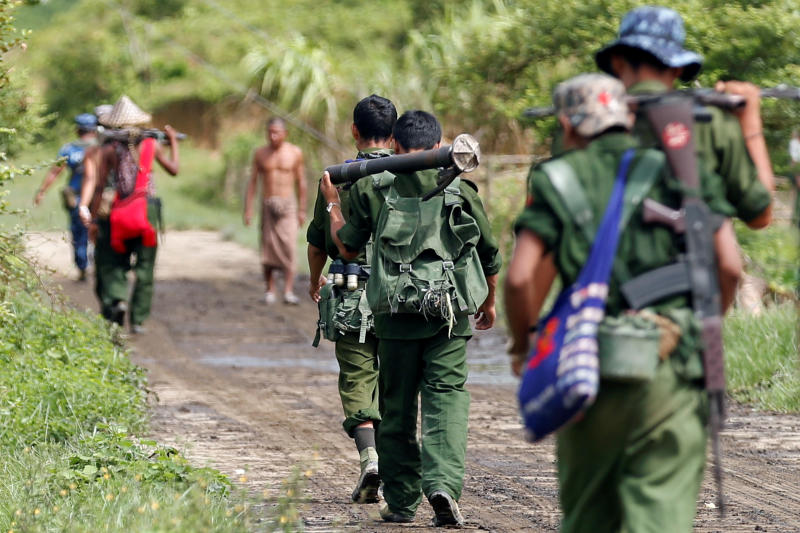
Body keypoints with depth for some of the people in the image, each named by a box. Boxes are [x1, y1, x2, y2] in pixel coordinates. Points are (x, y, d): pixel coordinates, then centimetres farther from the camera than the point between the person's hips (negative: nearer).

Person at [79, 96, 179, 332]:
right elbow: (174, 169, 14)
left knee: (113, 264, 9)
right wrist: (173, 141, 28)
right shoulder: (151, 145, 3)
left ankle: (116, 299, -18)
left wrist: (93, 216, 4)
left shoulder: (108, 150, 1)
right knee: (144, 270, 7)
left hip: (120, 213, -1)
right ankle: (138, 319, 5)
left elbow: (99, 186, -1)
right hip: (148, 210, 1)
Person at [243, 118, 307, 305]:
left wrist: (302, 210, 5)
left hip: (287, 205, -2)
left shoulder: (295, 153, 3)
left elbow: (301, 182, 7)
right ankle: (270, 291, 9)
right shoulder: (260, 154, 6)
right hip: (268, 205, 2)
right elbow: (253, 182, 9)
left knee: (288, 246, -13)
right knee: (268, 247, 1)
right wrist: (248, 209, 3)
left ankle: (288, 291, -19)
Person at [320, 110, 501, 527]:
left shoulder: (373, 187, 4)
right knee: (446, 397, -1)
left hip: (396, 311, 0)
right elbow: (490, 254, 14)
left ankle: (401, 500, 14)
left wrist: (332, 203, 26)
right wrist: (489, 303, 30)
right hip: (450, 312, 0)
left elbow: (347, 246, 9)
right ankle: (443, 482, -21)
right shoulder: (459, 189, 6)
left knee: (397, 406, 10)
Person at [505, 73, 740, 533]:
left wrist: (524, 347, 11)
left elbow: (519, 278, -4)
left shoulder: (557, 180, 7)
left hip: (590, 373, 0)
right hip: (669, 374, 0)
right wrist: (707, 324, 17)